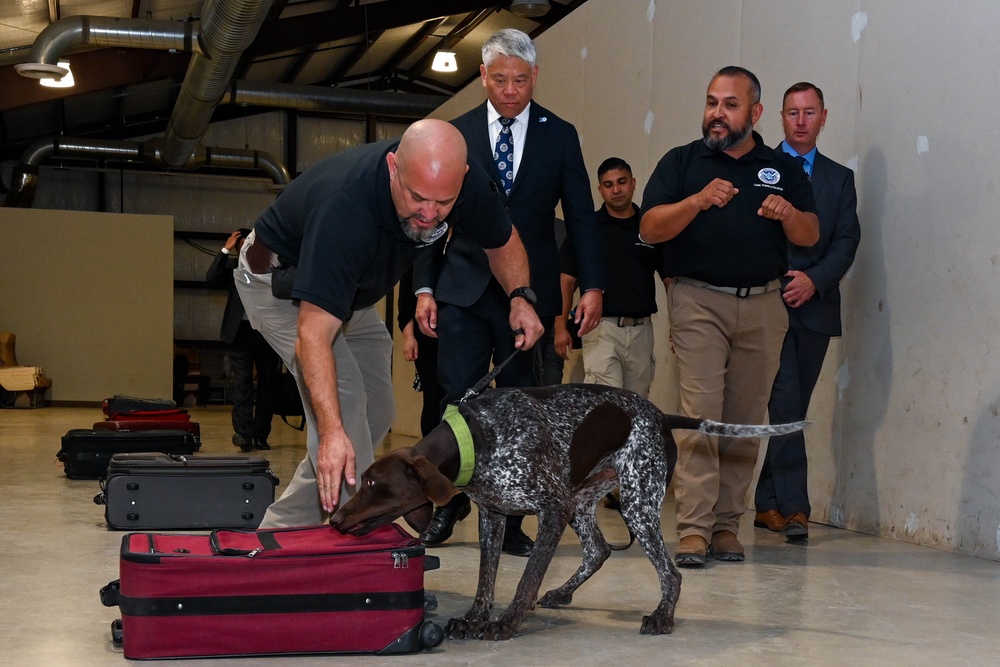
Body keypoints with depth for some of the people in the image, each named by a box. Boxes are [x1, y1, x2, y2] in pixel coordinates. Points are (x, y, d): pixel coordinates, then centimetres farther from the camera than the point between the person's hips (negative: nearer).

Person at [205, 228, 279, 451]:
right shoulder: (232, 266, 10)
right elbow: (211, 278, -7)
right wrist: (225, 250, -9)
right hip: (241, 331, -1)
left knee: (267, 385, 4)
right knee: (241, 382, -10)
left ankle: (260, 436, 10)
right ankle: (243, 432, -17)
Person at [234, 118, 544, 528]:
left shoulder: (465, 183, -26)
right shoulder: (345, 209, -45)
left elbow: (502, 241, -3)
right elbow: (314, 332, -47)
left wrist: (521, 298, -22)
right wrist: (332, 431, -56)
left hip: (351, 292, 7)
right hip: (280, 280, -7)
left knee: (375, 416, 9)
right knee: (342, 401, -23)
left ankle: (282, 528, 17)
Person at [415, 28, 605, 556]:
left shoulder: (559, 136, 6)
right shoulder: (456, 134, 5)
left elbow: (580, 216, 5)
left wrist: (592, 285, -5)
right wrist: (425, 287, 0)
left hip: (531, 292, 0)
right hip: (465, 290, 0)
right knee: (458, 401, -4)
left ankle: (509, 519, 11)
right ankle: (451, 502, 15)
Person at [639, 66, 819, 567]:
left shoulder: (783, 169, 15)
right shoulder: (682, 162, 9)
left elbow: (810, 236, 11)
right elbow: (649, 229, -2)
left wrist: (789, 215, -11)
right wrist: (699, 201, -18)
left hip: (763, 305, 3)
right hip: (698, 301, -2)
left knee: (745, 422, 3)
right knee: (699, 413, -13)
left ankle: (727, 524, 10)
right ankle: (693, 529, -13)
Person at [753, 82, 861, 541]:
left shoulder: (839, 178, 15)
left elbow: (847, 241, 6)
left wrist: (813, 279, -11)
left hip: (814, 308, 4)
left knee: (793, 409, 6)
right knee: (785, 405, -12)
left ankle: (766, 504, 12)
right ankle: (793, 506, -13)